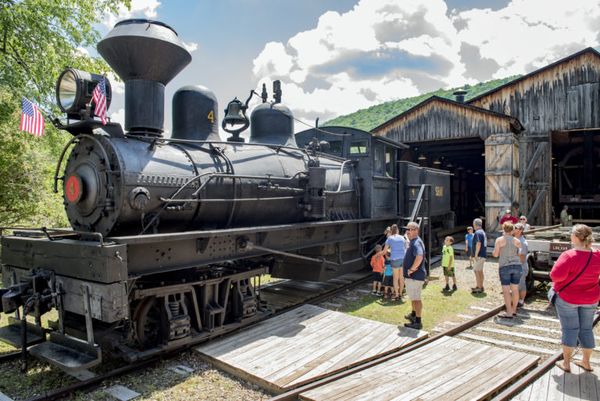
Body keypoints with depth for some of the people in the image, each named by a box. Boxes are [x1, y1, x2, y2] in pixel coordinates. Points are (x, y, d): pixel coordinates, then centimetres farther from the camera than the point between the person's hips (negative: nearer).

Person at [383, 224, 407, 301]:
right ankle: (400, 294, 16)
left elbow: (384, 250, 1)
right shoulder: (402, 238, 11)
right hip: (403, 258, 3)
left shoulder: (390, 238, 0)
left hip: (395, 259, -3)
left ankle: (396, 295, 7)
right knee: (401, 277, 10)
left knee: (395, 278, 5)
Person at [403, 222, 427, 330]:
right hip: (412, 275, 11)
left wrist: (411, 269, -27)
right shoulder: (413, 242, 12)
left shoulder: (416, 243, -22)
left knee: (416, 298, -3)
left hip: (415, 275, -11)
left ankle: (418, 322, 6)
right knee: (413, 296, 26)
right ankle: (413, 314, 44)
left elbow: (419, 257, -39)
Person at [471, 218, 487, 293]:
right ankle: (481, 286, 22)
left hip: (479, 255, -10)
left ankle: (479, 287, -4)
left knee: (476, 270, -6)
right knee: (480, 271, 16)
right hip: (483, 254, 10)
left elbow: (478, 244, -25)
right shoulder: (483, 232, 16)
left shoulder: (477, 232, -16)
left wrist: (476, 254, -22)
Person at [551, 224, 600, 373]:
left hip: (568, 298, -5)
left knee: (570, 329, 5)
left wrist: (557, 265, -8)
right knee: (586, 329, 16)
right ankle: (586, 362, 29)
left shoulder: (569, 255, -25)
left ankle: (566, 363, 15)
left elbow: (556, 275, -27)